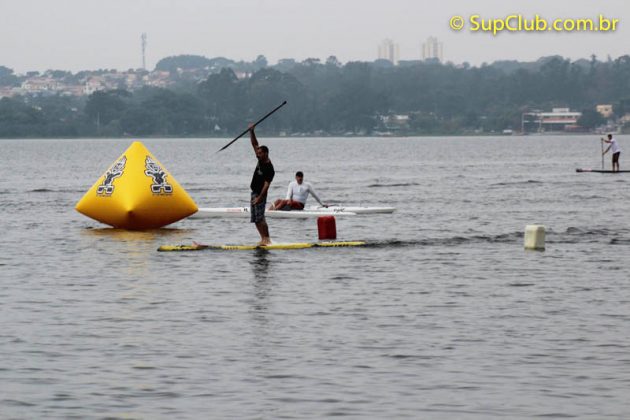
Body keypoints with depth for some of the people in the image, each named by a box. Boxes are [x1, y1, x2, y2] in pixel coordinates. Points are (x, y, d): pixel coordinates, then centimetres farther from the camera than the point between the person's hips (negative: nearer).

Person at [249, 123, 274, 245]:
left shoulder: (269, 169, -19)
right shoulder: (261, 161, 5)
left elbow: (266, 184, -22)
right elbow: (254, 144, 10)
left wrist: (259, 197, -26)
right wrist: (251, 131, 1)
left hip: (260, 194, -9)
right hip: (254, 193, 9)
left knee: (260, 217, -13)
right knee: (255, 219, 8)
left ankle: (266, 239, -12)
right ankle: (263, 238, 10)